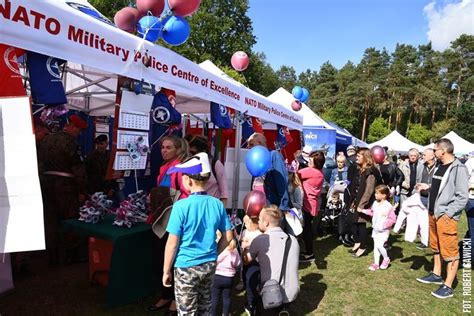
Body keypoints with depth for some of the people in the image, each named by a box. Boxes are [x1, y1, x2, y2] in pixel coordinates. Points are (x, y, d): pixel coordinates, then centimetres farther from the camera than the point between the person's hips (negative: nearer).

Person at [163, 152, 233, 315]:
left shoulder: (181, 206, -20)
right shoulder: (217, 204, -6)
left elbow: (172, 243, -15)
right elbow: (228, 236, 1)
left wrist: (166, 270, -2)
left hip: (186, 267, -4)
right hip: (210, 265, 5)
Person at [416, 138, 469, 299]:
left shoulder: (458, 169, -14)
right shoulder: (439, 166, 12)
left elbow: (462, 197, -16)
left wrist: (448, 214, -18)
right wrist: (428, 187, 8)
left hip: (446, 216, -9)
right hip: (433, 213, 9)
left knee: (450, 251, 0)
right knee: (436, 247, 20)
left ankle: (448, 286, 8)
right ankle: (436, 275, 35)